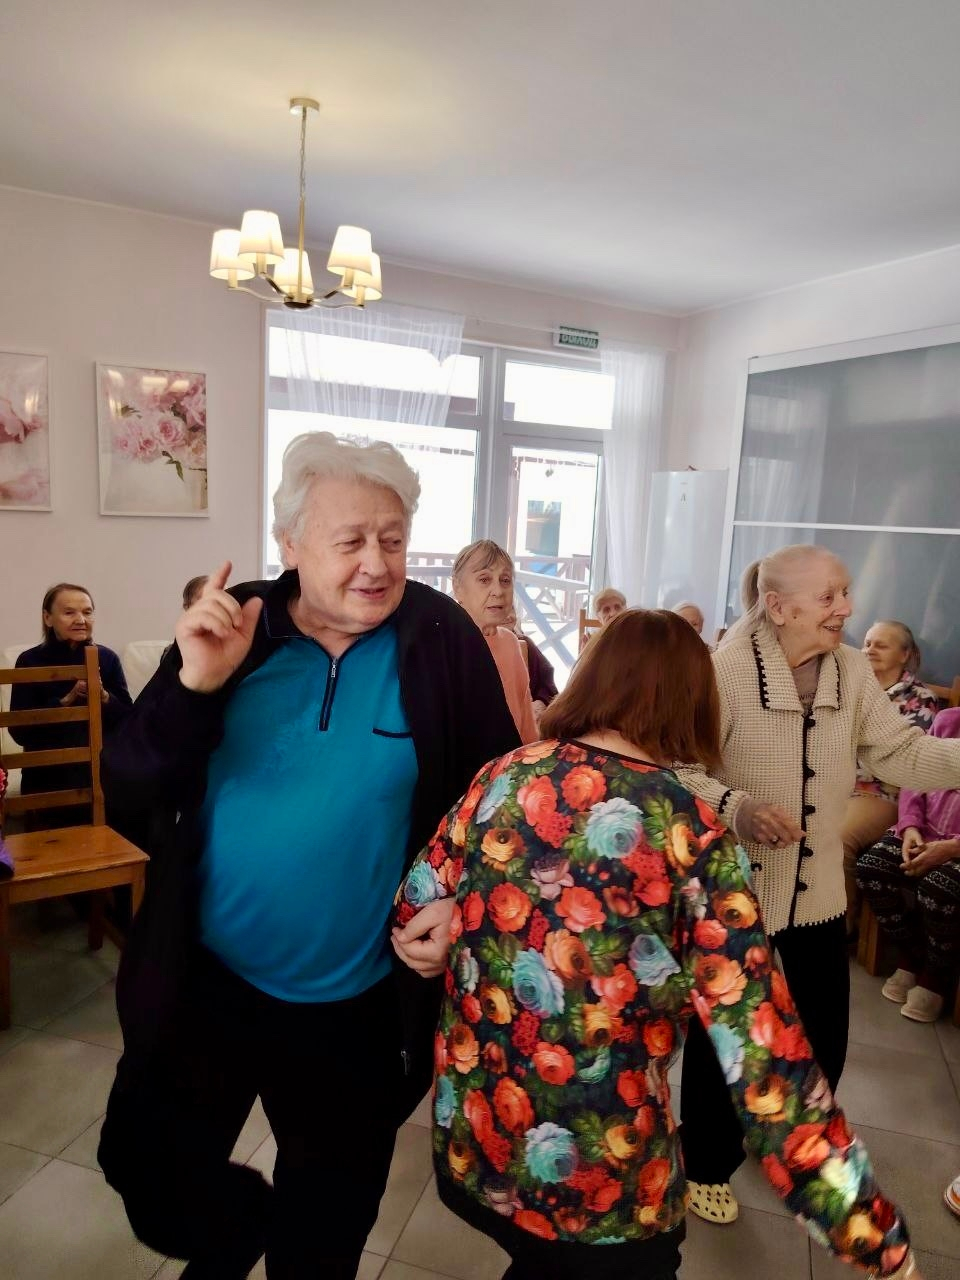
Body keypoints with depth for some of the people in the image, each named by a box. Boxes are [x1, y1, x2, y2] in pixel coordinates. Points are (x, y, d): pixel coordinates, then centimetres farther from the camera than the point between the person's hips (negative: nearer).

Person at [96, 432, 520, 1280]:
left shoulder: (441, 640, -13)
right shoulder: (232, 627, -8)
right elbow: (132, 785, -10)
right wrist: (195, 683, -26)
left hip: (355, 1003, -1)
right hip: (206, 980, 2)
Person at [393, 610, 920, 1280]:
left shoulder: (502, 778, -8)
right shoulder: (691, 834, -19)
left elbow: (413, 916, 0)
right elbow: (764, 1060, -21)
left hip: (470, 1148, 3)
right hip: (602, 1193, -3)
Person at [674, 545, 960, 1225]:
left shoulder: (853, 670, -1)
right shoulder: (725, 669, -21)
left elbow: (901, 753, -4)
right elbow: (677, 768, -22)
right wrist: (735, 808, -36)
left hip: (818, 890, 6)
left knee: (822, 1039, 20)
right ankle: (708, 1163, 41)